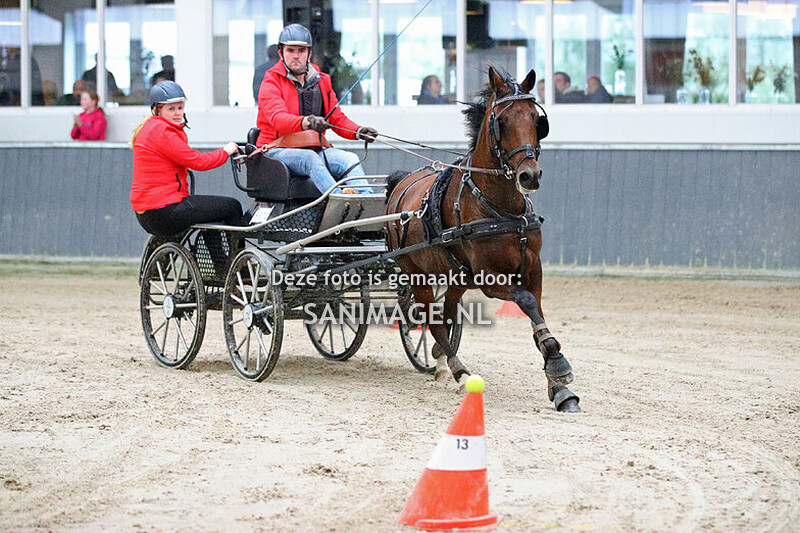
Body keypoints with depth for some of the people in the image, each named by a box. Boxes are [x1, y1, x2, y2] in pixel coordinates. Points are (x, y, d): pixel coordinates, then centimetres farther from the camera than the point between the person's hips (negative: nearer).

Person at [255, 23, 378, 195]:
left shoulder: (321, 81, 15)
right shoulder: (272, 81, -3)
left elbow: (337, 118, 15)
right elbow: (278, 118, -21)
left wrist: (358, 132, -7)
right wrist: (306, 122, -42)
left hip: (314, 149, 5)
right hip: (277, 150, -5)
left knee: (350, 159, -20)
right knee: (310, 158, -35)